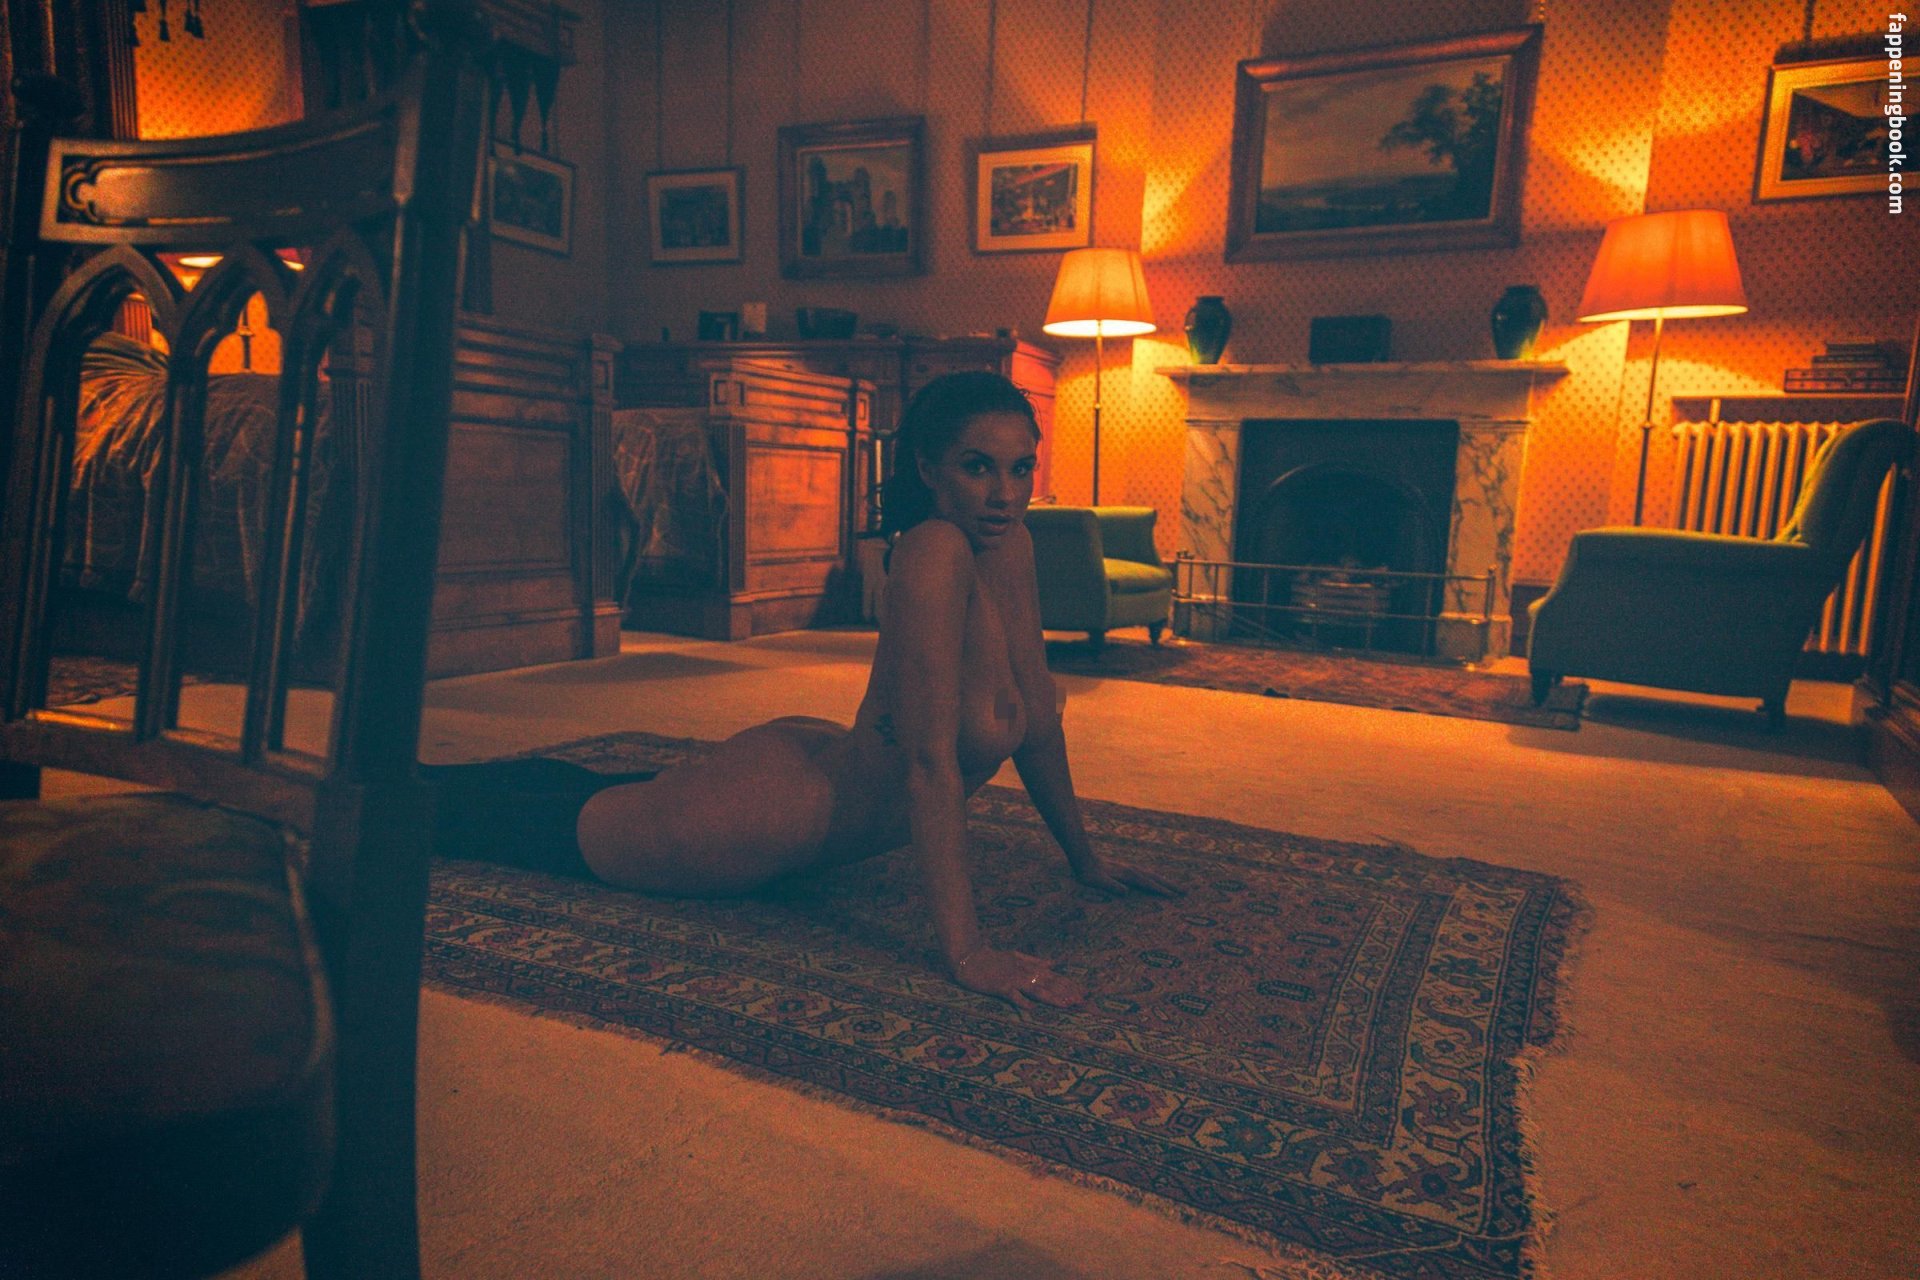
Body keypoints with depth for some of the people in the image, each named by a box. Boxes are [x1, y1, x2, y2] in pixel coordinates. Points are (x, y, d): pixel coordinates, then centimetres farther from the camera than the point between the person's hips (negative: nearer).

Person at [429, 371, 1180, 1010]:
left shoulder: (1011, 549, -5)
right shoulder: (933, 553, -30)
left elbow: (1037, 720, 4)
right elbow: (931, 763, -33)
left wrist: (1085, 859, 9)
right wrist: (964, 953, -33)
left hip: (822, 764, 8)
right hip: (769, 813, -8)